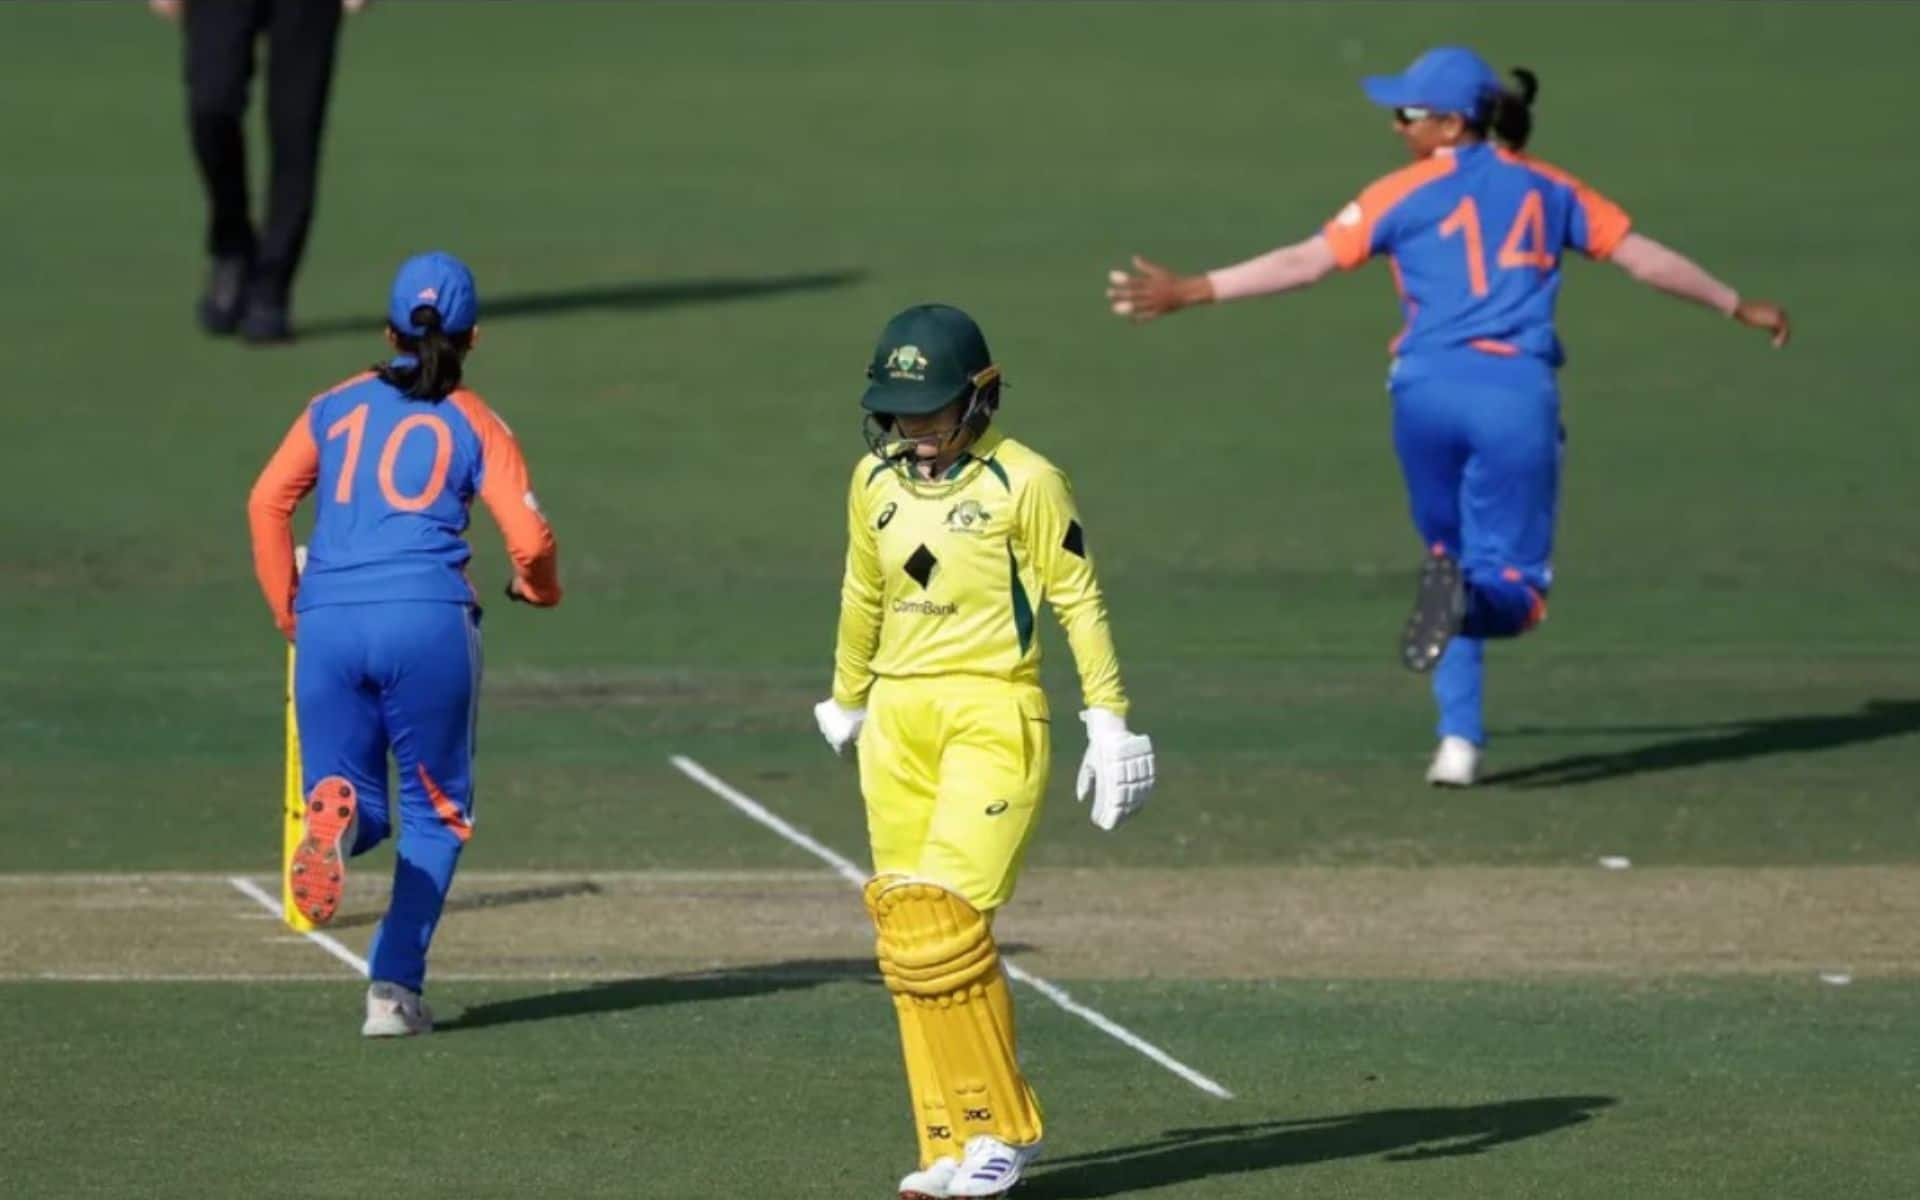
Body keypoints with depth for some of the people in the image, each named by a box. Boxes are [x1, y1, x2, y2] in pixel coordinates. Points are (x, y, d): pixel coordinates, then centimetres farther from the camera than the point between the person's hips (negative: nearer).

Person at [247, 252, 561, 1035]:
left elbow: (268, 501, 6)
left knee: (366, 817, 12)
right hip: (426, 618, -2)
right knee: (434, 812, 13)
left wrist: (287, 609, 14)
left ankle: (337, 811, -26)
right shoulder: (474, 425, 10)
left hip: (327, 620, 2)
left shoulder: (336, 407, 17)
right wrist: (538, 588, 22)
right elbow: (529, 539, 0)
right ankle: (394, 986, 1)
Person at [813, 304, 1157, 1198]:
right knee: (905, 935, 2)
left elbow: (1078, 602, -6)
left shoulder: (1023, 482, -8)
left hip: (992, 715, -6)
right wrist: (847, 702, 33)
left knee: (947, 919, -15)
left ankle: (1000, 1127, -1)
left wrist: (1108, 718, -10)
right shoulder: (875, 483, 9)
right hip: (898, 721, 6)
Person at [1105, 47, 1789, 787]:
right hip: (1518, 394, 0)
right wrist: (1735, 306, 30)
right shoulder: (1549, 191, 15)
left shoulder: (1408, 194, 6)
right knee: (1512, 590, 4)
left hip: (1428, 391, 0)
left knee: (1450, 554, 19)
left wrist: (1194, 292, 6)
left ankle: (1459, 738, 7)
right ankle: (1470, 596, -34)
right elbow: (1644, 256, 18)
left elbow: (1306, 262, 2)